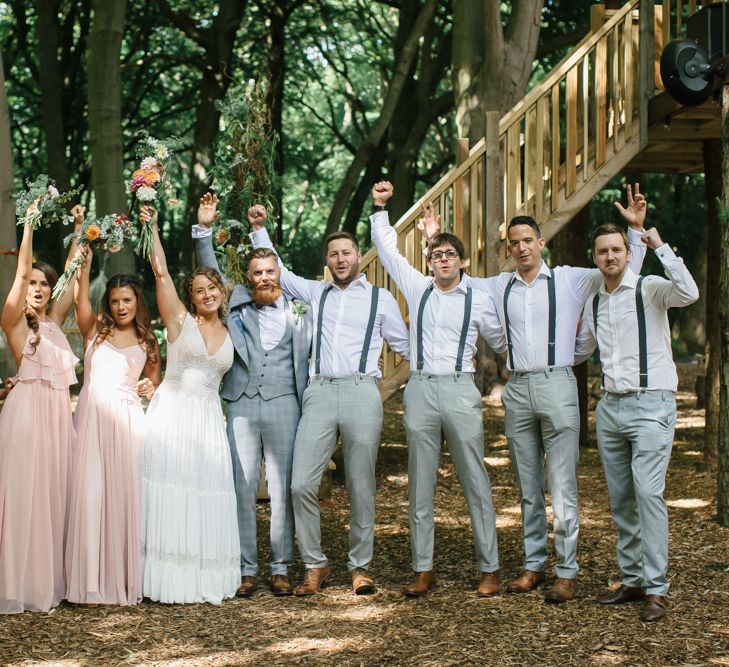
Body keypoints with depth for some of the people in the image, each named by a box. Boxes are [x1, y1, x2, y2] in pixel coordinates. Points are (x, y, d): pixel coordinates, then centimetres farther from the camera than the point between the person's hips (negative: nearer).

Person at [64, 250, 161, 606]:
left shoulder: (147, 342, 16)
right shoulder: (95, 330, 10)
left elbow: (154, 380, 24)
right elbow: (80, 297, -5)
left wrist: (151, 387, 2)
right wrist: (84, 260, -13)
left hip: (127, 420, 1)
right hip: (92, 415, -1)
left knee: (125, 494, -2)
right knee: (90, 492, -7)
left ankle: (124, 579, 6)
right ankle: (92, 581, -3)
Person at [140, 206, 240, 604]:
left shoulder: (228, 334, 13)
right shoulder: (180, 320, 2)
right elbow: (161, 272, -6)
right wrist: (152, 228, -5)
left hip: (209, 418, 4)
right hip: (172, 414, -3)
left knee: (206, 491, 1)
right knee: (170, 488, -5)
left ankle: (204, 579, 7)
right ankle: (171, 578, 0)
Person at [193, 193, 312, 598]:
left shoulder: (298, 310, 7)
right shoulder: (237, 304, 11)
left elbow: (316, 356, 11)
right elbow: (210, 274, 10)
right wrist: (203, 229, -1)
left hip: (283, 404, -1)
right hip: (242, 406, 1)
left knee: (282, 489, 3)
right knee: (242, 489, 1)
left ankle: (281, 568, 10)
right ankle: (246, 569, 7)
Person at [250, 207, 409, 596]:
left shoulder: (381, 299, 13)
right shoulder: (316, 293, 20)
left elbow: (404, 345, 19)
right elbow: (275, 271, 29)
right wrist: (258, 229, 24)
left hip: (361, 391, -2)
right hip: (319, 393, 2)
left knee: (360, 488, 1)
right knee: (302, 484, -7)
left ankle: (360, 567, 13)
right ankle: (315, 565, 6)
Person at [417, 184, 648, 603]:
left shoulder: (569, 280, 4)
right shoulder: (500, 287, 13)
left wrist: (636, 229, -6)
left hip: (556, 384, -4)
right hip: (517, 390, 4)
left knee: (562, 486, -6)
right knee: (528, 487, 9)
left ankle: (567, 572, -2)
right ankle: (534, 565, 16)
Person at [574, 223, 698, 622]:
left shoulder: (650, 289, -5)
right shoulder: (594, 303, 14)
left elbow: (689, 293, -27)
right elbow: (579, 350, 30)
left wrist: (661, 247, -23)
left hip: (650, 405, -7)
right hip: (610, 406, 7)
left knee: (648, 493, -14)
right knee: (620, 499, 9)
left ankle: (656, 589, -11)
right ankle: (632, 580, 19)